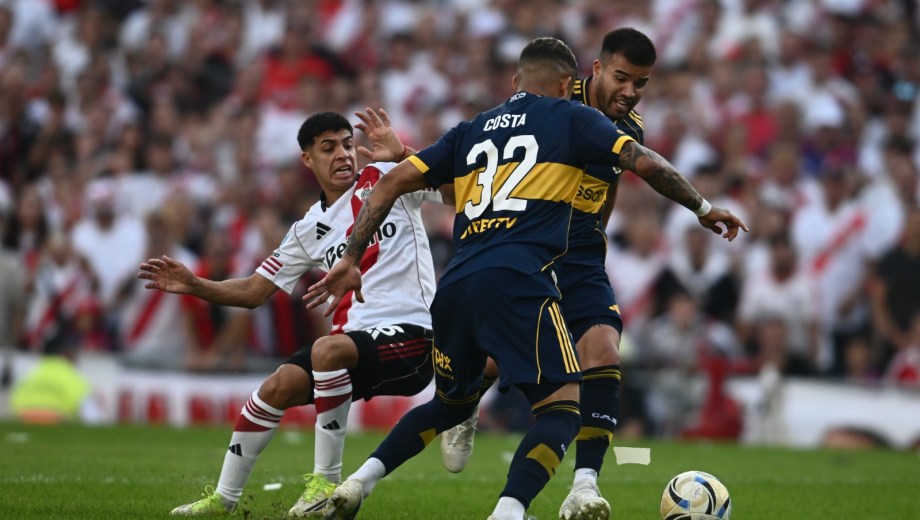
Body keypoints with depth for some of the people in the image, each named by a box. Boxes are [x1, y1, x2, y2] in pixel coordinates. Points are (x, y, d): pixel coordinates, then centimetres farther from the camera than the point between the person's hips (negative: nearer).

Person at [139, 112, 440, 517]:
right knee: (278, 386, -7)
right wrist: (193, 285, 2)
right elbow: (253, 292, 18)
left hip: (410, 335, -6)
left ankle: (327, 480, -21)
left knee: (328, 349, -32)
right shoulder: (308, 231, 15)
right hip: (357, 340, 6)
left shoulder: (386, 179, 0)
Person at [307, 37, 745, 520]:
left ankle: (360, 480, 11)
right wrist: (702, 208, 19)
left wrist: (351, 259, 19)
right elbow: (643, 162, 6)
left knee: (451, 404, 27)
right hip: (518, 281, -6)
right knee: (562, 408, -4)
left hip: (454, 286, 6)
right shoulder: (570, 118, 13)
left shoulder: (470, 131, 25)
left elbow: (393, 182, 18)